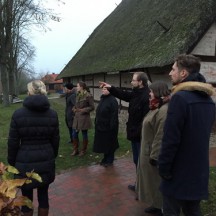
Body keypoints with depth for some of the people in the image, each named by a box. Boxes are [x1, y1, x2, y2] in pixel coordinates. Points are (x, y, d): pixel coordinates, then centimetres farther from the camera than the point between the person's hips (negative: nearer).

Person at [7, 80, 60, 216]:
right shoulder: (52, 114, -5)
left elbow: (13, 142, -6)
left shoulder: (18, 114, -11)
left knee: (27, 197, 14)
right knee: (43, 195, 17)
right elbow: (55, 140, 2)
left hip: (25, 162, -2)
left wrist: (12, 162, 8)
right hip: (46, 161, 2)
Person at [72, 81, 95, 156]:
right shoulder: (78, 95, 9)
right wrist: (74, 109, 1)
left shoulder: (88, 96, -13)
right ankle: (75, 150, 23)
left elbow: (92, 107, -11)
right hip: (77, 117, 7)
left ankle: (83, 150, 23)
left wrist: (83, 110, -17)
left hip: (84, 118, -7)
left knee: (84, 134, 7)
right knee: (74, 134, 8)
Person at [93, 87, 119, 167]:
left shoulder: (112, 100, -16)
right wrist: (96, 123, 14)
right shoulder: (102, 99, 11)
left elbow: (114, 115, -20)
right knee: (103, 143, 16)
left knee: (109, 144, 5)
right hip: (101, 126, 8)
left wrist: (112, 126, -23)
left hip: (108, 127, -8)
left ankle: (109, 160, 20)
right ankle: (105, 159, 30)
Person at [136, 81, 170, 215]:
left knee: (157, 181, 6)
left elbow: (161, 136, -28)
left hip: (155, 154, -10)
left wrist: (154, 156, -24)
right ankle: (157, 205, 35)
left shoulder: (164, 110, -25)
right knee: (153, 181, 20)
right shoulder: (157, 108, 9)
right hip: (149, 152, 10)